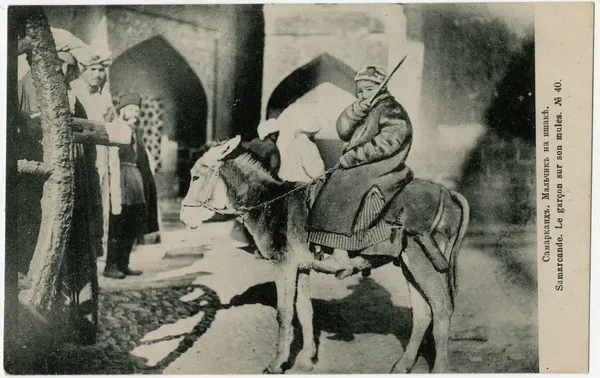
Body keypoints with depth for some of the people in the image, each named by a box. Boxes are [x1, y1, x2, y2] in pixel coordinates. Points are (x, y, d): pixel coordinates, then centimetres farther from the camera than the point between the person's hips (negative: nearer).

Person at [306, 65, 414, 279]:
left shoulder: (392, 111, -4)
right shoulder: (364, 112, 23)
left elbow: (386, 142, -17)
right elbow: (343, 131, 11)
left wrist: (353, 156, -17)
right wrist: (355, 112, -9)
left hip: (382, 170, -10)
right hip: (361, 170, 10)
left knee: (342, 192, -26)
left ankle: (340, 258, -32)